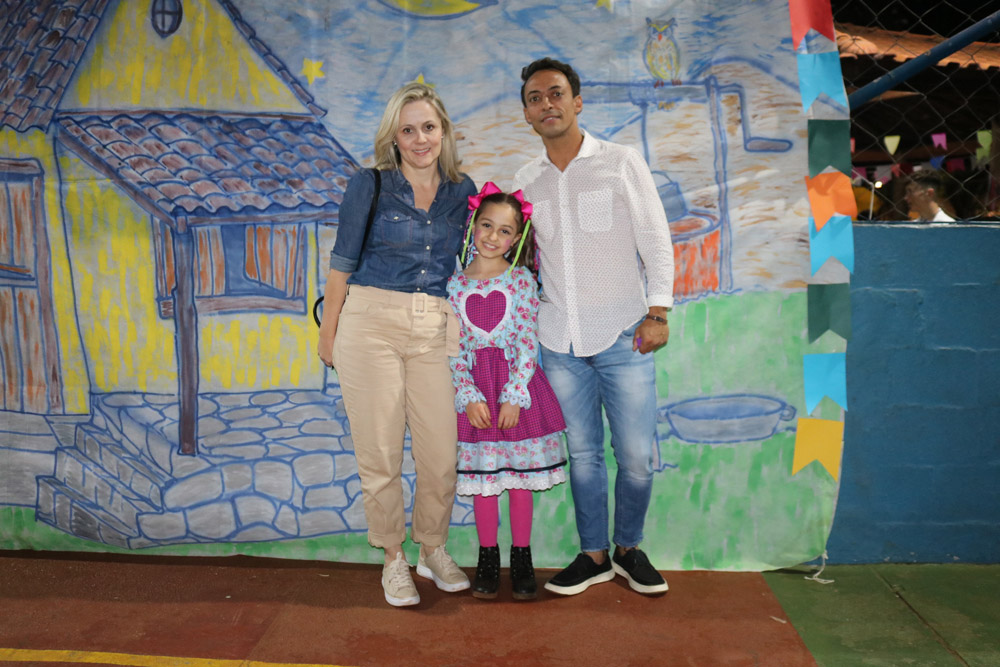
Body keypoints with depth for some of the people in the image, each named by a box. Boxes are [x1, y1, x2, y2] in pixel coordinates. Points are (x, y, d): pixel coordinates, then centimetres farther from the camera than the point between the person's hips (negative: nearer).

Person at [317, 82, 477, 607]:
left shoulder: (462, 191, 11)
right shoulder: (369, 185, 2)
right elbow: (344, 261, 5)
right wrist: (328, 330, 6)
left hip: (437, 330, 3)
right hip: (371, 323, -2)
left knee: (442, 452, 1)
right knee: (380, 451, 3)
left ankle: (433, 550, 25)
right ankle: (393, 558, 22)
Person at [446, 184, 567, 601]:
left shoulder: (521, 279, 0)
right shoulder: (455, 284, 3)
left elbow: (528, 341, -6)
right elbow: (453, 348, 0)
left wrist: (512, 395, -14)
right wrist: (469, 396, -11)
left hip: (517, 383, -1)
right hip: (475, 391, 1)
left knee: (520, 475, 6)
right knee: (482, 475, 8)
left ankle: (521, 558, 21)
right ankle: (487, 558, 23)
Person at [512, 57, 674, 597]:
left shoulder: (622, 162, 3)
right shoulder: (525, 181, 11)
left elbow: (656, 242, 1)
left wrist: (657, 311, -7)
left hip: (622, 336, -2)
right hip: (559, 341, 3)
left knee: (636, 456, -1)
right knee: (582, 453, 8)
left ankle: (629, 547, 22)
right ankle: (594, 554, 23)